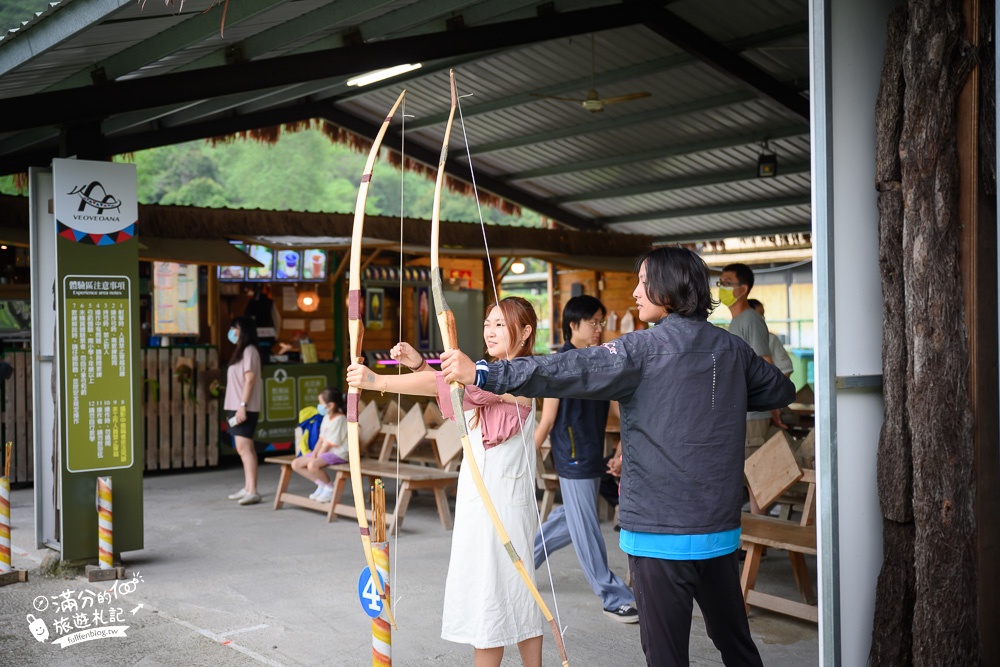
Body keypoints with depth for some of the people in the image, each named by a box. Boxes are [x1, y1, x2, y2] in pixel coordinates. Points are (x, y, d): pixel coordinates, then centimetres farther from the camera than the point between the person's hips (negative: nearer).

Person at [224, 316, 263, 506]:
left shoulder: (249, 350, -9)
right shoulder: (241, 351, 20)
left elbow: (250, 379, -17)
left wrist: (242, 405, -22)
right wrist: (234, 407, 17)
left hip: (245, 408, -10)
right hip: (237, 407, 10)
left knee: (244, 447, -15)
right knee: (243, 448, 12)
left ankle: (253, 492, -18)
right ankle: (247, 488, 17)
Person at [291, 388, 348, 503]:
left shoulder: (339, 420, -18)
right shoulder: (327, 418, 12)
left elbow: (330, 443, -18)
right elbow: (321, 440, 9)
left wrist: (316, 457, -14)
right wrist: (313, 455, -4)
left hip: (338, 453, -10)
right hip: (325, 451, 10)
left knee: (312, 465, -35)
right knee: (296, 464, 2)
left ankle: (330, 487, -11)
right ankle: (321, 484, 6)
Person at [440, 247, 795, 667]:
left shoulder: (646, 349, -12)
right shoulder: (732, 349, 5)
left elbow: (570, 371, -20)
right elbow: (780, 390, 21)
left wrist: (483, 373, -20)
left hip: (660, 530, -6)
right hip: (720, 529, 6)